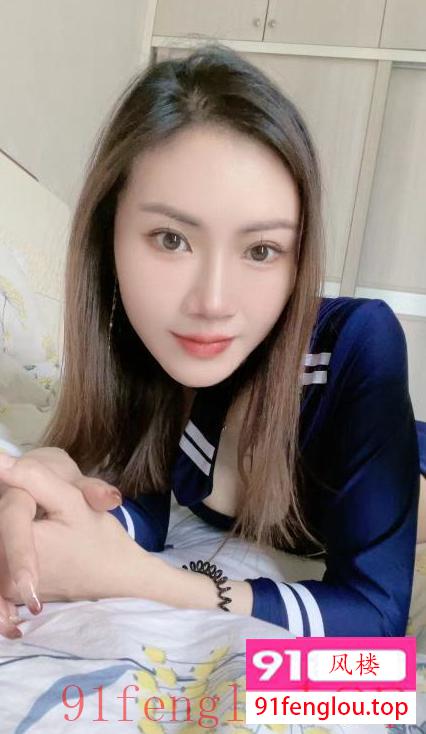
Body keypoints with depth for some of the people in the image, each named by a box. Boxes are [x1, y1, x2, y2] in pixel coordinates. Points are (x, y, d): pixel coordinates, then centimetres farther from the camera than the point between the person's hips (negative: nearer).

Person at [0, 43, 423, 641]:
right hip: (258, 559, 4)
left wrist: (128, 576, -41)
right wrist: (54, 484, -38)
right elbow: (145, 517, -17)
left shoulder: (359, 345, -33)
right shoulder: (135, 343, -21)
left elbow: (377, 615, -32)